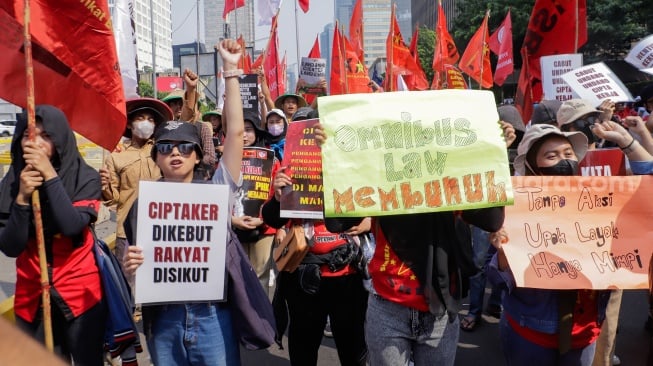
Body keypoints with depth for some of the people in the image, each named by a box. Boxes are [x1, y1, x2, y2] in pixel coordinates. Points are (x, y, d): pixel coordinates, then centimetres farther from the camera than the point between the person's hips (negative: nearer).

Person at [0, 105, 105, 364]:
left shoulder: (85, 178, -8)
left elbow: (72, 226, -23)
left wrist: (50, 175, -22)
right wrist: (22, 197, -19)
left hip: (81, 295, -2)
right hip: (31, 299, 3)